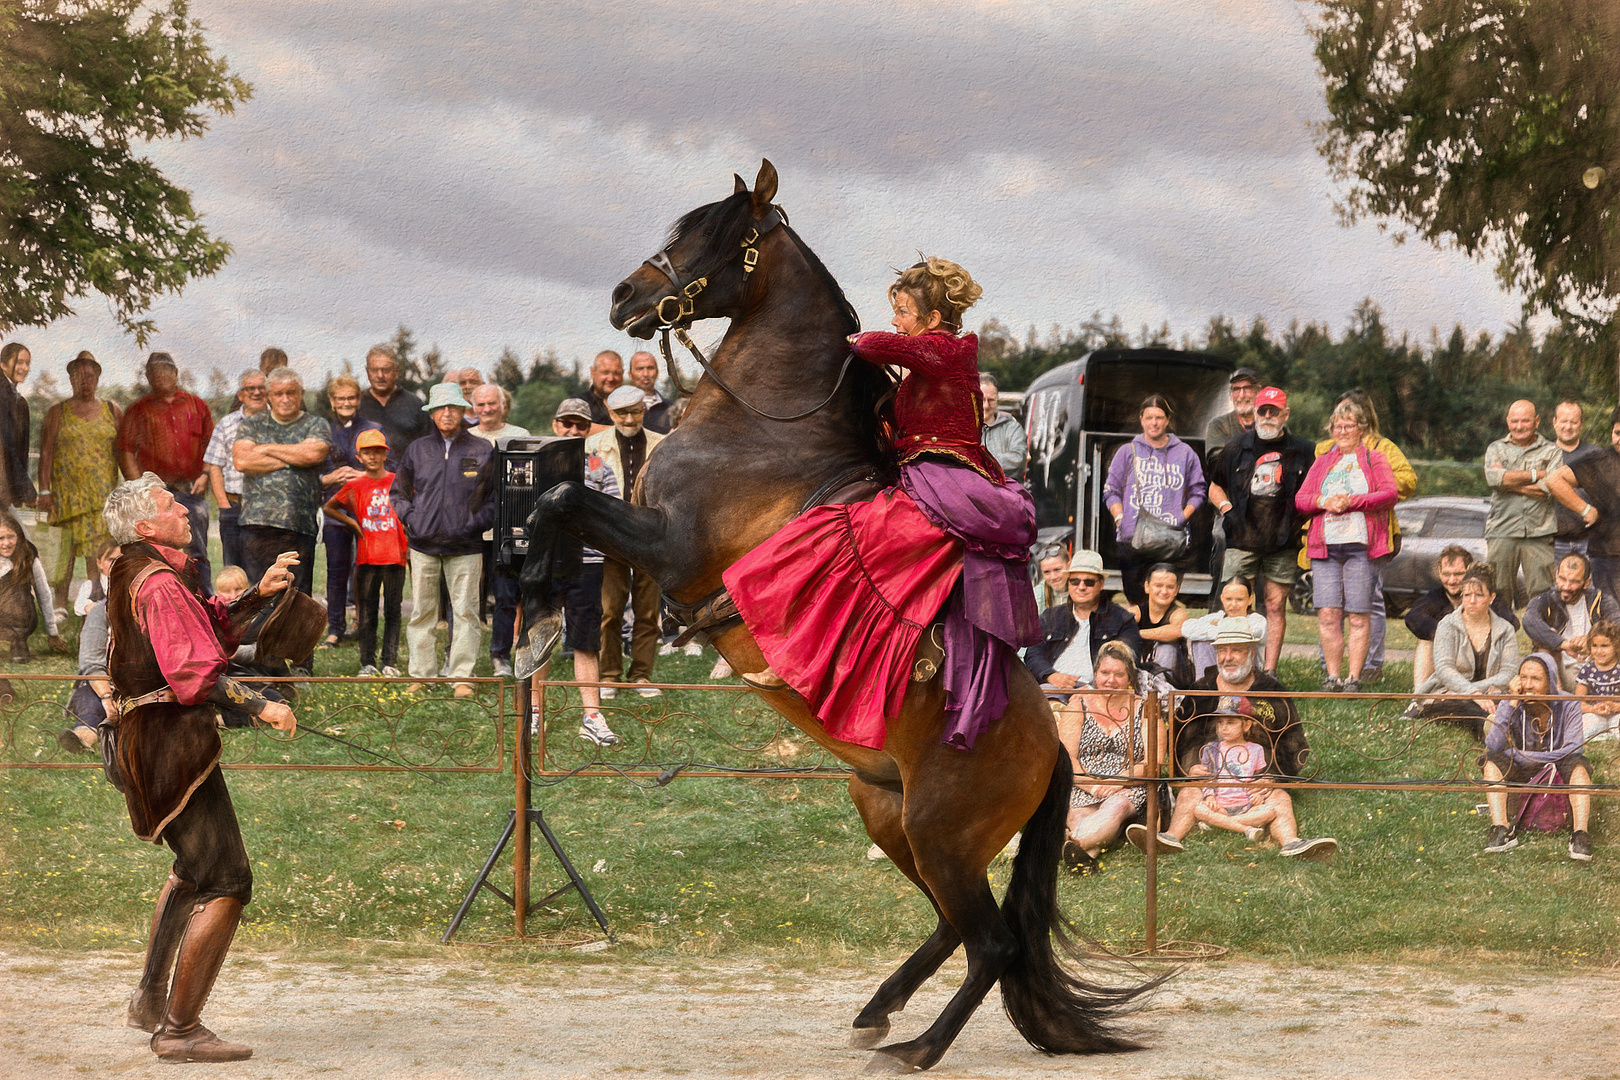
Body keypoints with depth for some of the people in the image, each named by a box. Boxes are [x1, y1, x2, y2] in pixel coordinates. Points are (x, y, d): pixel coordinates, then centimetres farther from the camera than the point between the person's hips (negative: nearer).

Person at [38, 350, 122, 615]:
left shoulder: (112, 412, 13)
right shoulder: (57, 413, 8)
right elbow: (45, 452, 2)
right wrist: (44, 490, -7)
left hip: (103, 490, 1)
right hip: (67, 490, -1)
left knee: (98, 545, -8)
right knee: (66, 545, -5)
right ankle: (59, 605, 3)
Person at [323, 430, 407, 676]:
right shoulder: (355, 486, 5)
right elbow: (329, 508, 16)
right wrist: (351, 522, 5)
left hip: (395, 554, 0)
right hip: (367, 556, 0)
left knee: (393, 610, 1)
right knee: (367, 612, 2)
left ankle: (390, 663, 4)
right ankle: (367, 663, 5)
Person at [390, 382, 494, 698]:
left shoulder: (482, 451, 5)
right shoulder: (418, 450, 9)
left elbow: (495, 496, 8)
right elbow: (397, 492, 18)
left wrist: (476, 523, -5)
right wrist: (411, 518, 3)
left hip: (465, 546, -2)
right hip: (423, 542, 2)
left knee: (465, 611, -3)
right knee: (421, 612, 3)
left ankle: (461, 676, 2)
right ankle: (421, 675, 10)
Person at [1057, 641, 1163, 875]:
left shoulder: (1145, 708, 11)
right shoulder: (1078, 705, 12)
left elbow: (1153, 763, 1)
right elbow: (1066, 758, 3)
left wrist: (1117, 782, -16)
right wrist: (1092, 786, -16)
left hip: (1129, 790, -2)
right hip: (1082, 789, 2)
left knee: (1117, 807, -37)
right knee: (1080, 816, -34)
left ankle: (1072, 843, -61)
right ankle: (1087, 852, -63)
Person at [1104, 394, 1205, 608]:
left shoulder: (1185, 453, 15)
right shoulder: (1127, 452, 14)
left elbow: (1197, 492, 15)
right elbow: (1111, 491, 13)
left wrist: (1183, 517, -1)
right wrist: (1120, 518, -4)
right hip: (1132, 540, 0)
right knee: (1134, 600, -3)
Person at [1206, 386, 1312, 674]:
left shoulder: (1301, 451, 6)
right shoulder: (1237, 447, 8)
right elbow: (1215, 486, 19)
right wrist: (1226, 508, 2)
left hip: (1282, 542, 0)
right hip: (1242, 540, 0)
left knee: (1276, 606, 1)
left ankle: (1270, 671, 5)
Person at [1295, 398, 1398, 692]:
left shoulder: (1374, 459, 11)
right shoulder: (1322, 462, 22)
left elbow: (1390, 494, -4)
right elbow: (1300, 499, 15)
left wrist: (1351, 502, -12)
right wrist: (1323, 502, -6)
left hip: (1360, 546, -3)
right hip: (1325, 546, 3)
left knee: (1359, 617, -5)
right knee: (1328, 615, -5)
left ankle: (1353, 678, -2)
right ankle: (1332, 677, 0)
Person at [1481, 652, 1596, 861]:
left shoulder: (1568, 705, -15)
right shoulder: (1510, 704, -13)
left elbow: (1574, 749, -23)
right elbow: (1493, 746, -25)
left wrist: (1522, 756, -25)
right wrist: (1512, 703, -31)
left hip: (1559, 773, -1)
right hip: (1520, 774, 1)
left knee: (1578, 765, -32)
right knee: (1492, 761, -26)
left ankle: (1580, 834, -40)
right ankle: (1501, 830, -35)